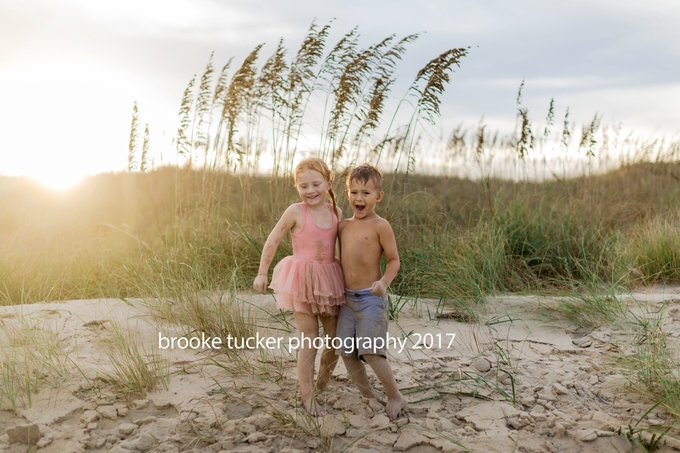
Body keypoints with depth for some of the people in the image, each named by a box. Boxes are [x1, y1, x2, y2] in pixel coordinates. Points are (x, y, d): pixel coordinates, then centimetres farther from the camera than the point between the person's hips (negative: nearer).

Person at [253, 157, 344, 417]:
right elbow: (272, 242, -4)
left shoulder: (336, 212, 2)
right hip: (303, 282, -5)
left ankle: (321, 384, 36)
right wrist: (262, 274, -2)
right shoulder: (295, 212, -10)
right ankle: (307, 397, 13)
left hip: (330, 281, 5)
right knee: (308, 342, 0)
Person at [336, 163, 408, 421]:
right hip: (347, 298, 6)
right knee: (347, 352, 7)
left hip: (371, 298, -6)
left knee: (370, 351, -13)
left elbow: (393, 260, -7)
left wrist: (384, 282, -23)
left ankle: (395, 397, 7)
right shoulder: (344, 226, 9)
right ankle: (368, 397, 26)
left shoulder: (380, 226, -9)